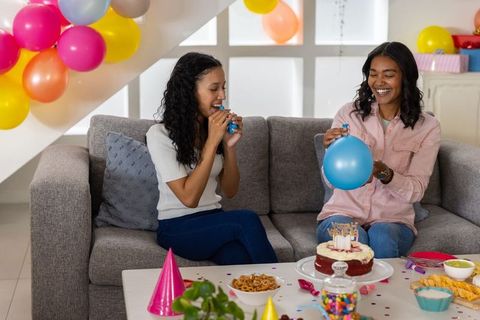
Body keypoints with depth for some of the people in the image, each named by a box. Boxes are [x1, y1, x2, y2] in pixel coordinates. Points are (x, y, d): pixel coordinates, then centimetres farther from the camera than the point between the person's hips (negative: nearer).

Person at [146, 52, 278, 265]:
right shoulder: (160, 135, -10)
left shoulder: (214, 128, 7)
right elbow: (189, 198, -18)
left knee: (240, 257, -31)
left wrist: (230, 145, -7)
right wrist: (212, 142, -19)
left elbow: (230, 191, 7)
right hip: (177, 228, -4)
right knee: (247, 220, -29)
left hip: (213, 220, 4)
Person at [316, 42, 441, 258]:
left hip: (393, 218, 1)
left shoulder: (427, 127, -1)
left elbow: (416, 191, -6)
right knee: (354, 240, -32)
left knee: (382, 239, -32)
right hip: (344, 211, 0)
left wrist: (384, 173, -25)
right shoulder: (349, 114, -1)